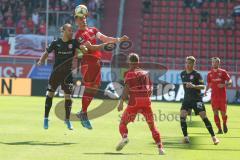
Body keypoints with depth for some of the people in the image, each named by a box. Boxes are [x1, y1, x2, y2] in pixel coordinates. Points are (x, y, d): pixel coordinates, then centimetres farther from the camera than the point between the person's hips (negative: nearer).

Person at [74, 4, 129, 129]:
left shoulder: (93, 30, 17)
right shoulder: (79, 35, -7)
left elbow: (104, 38, 11)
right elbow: (90, 47, -17)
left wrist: (118, 40, -2)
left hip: (97, 62, 8)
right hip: (88, 62, -8)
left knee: (94, 88, 10)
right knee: (89, 88, -9)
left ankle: (83, 112, 18)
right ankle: (83, 114, -4)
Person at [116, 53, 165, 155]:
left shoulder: (130, 73, 1)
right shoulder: (145, 73, 16)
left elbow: (127, 88, -11)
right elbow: (150, 89, 15)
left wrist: (121, 102, -14)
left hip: (134, 101, -4)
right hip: (146, 101, 4)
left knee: (123, 122, 7)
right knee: (152, 125, 11)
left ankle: (124, 137, -21)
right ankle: (160, 147, 4)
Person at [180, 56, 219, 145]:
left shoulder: (197, 74, -9)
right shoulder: (182, 74, 8)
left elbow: (202, 86, -15)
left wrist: (194, 86, -30)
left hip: (197, 99, -4)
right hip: (187, 99, 5)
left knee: (203, 116, -9)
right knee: (182, 116, -12)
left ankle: (213, 137, 0)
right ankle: (186, 137, -1)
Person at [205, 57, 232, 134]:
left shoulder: (223, 72, 0)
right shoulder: (209, 74, 7)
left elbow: (230, 81, -2)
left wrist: (224, 85, -21)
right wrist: (206, 90, -2)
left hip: (222, 96, -2)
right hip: (214, 95, 2)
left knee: (223, 113, 0)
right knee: (215, 113, -5)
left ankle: (224, 124, 31)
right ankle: (219, 129, 3)